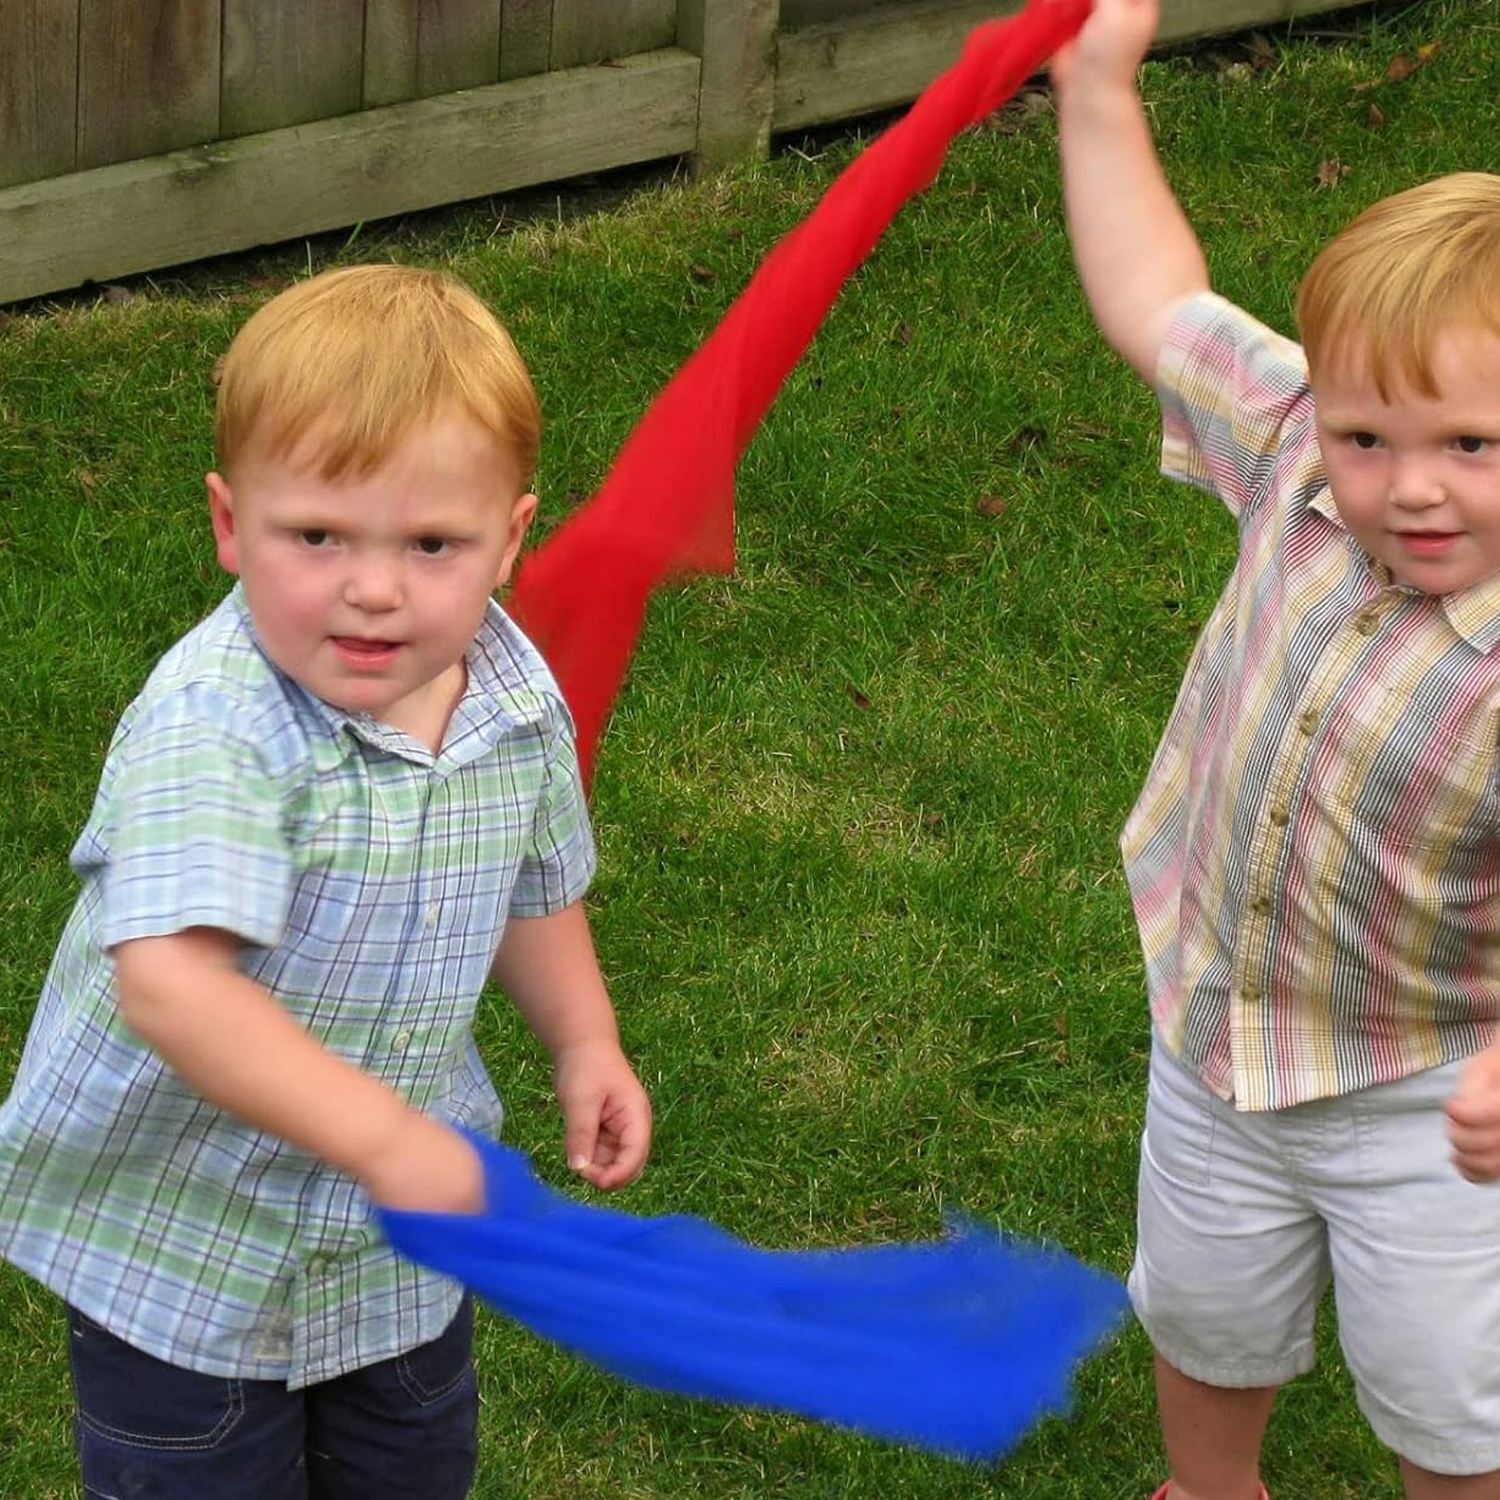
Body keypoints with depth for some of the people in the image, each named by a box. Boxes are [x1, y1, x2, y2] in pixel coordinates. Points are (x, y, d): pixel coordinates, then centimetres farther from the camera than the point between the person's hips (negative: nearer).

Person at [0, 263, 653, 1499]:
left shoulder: (516, 699, -9)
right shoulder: (213, 723, -32)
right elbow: (170, 981, -44)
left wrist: (585, 1043, 7)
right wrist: (382, 1135, -44)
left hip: (401, 1233, 6)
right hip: (176, 1233, -6)